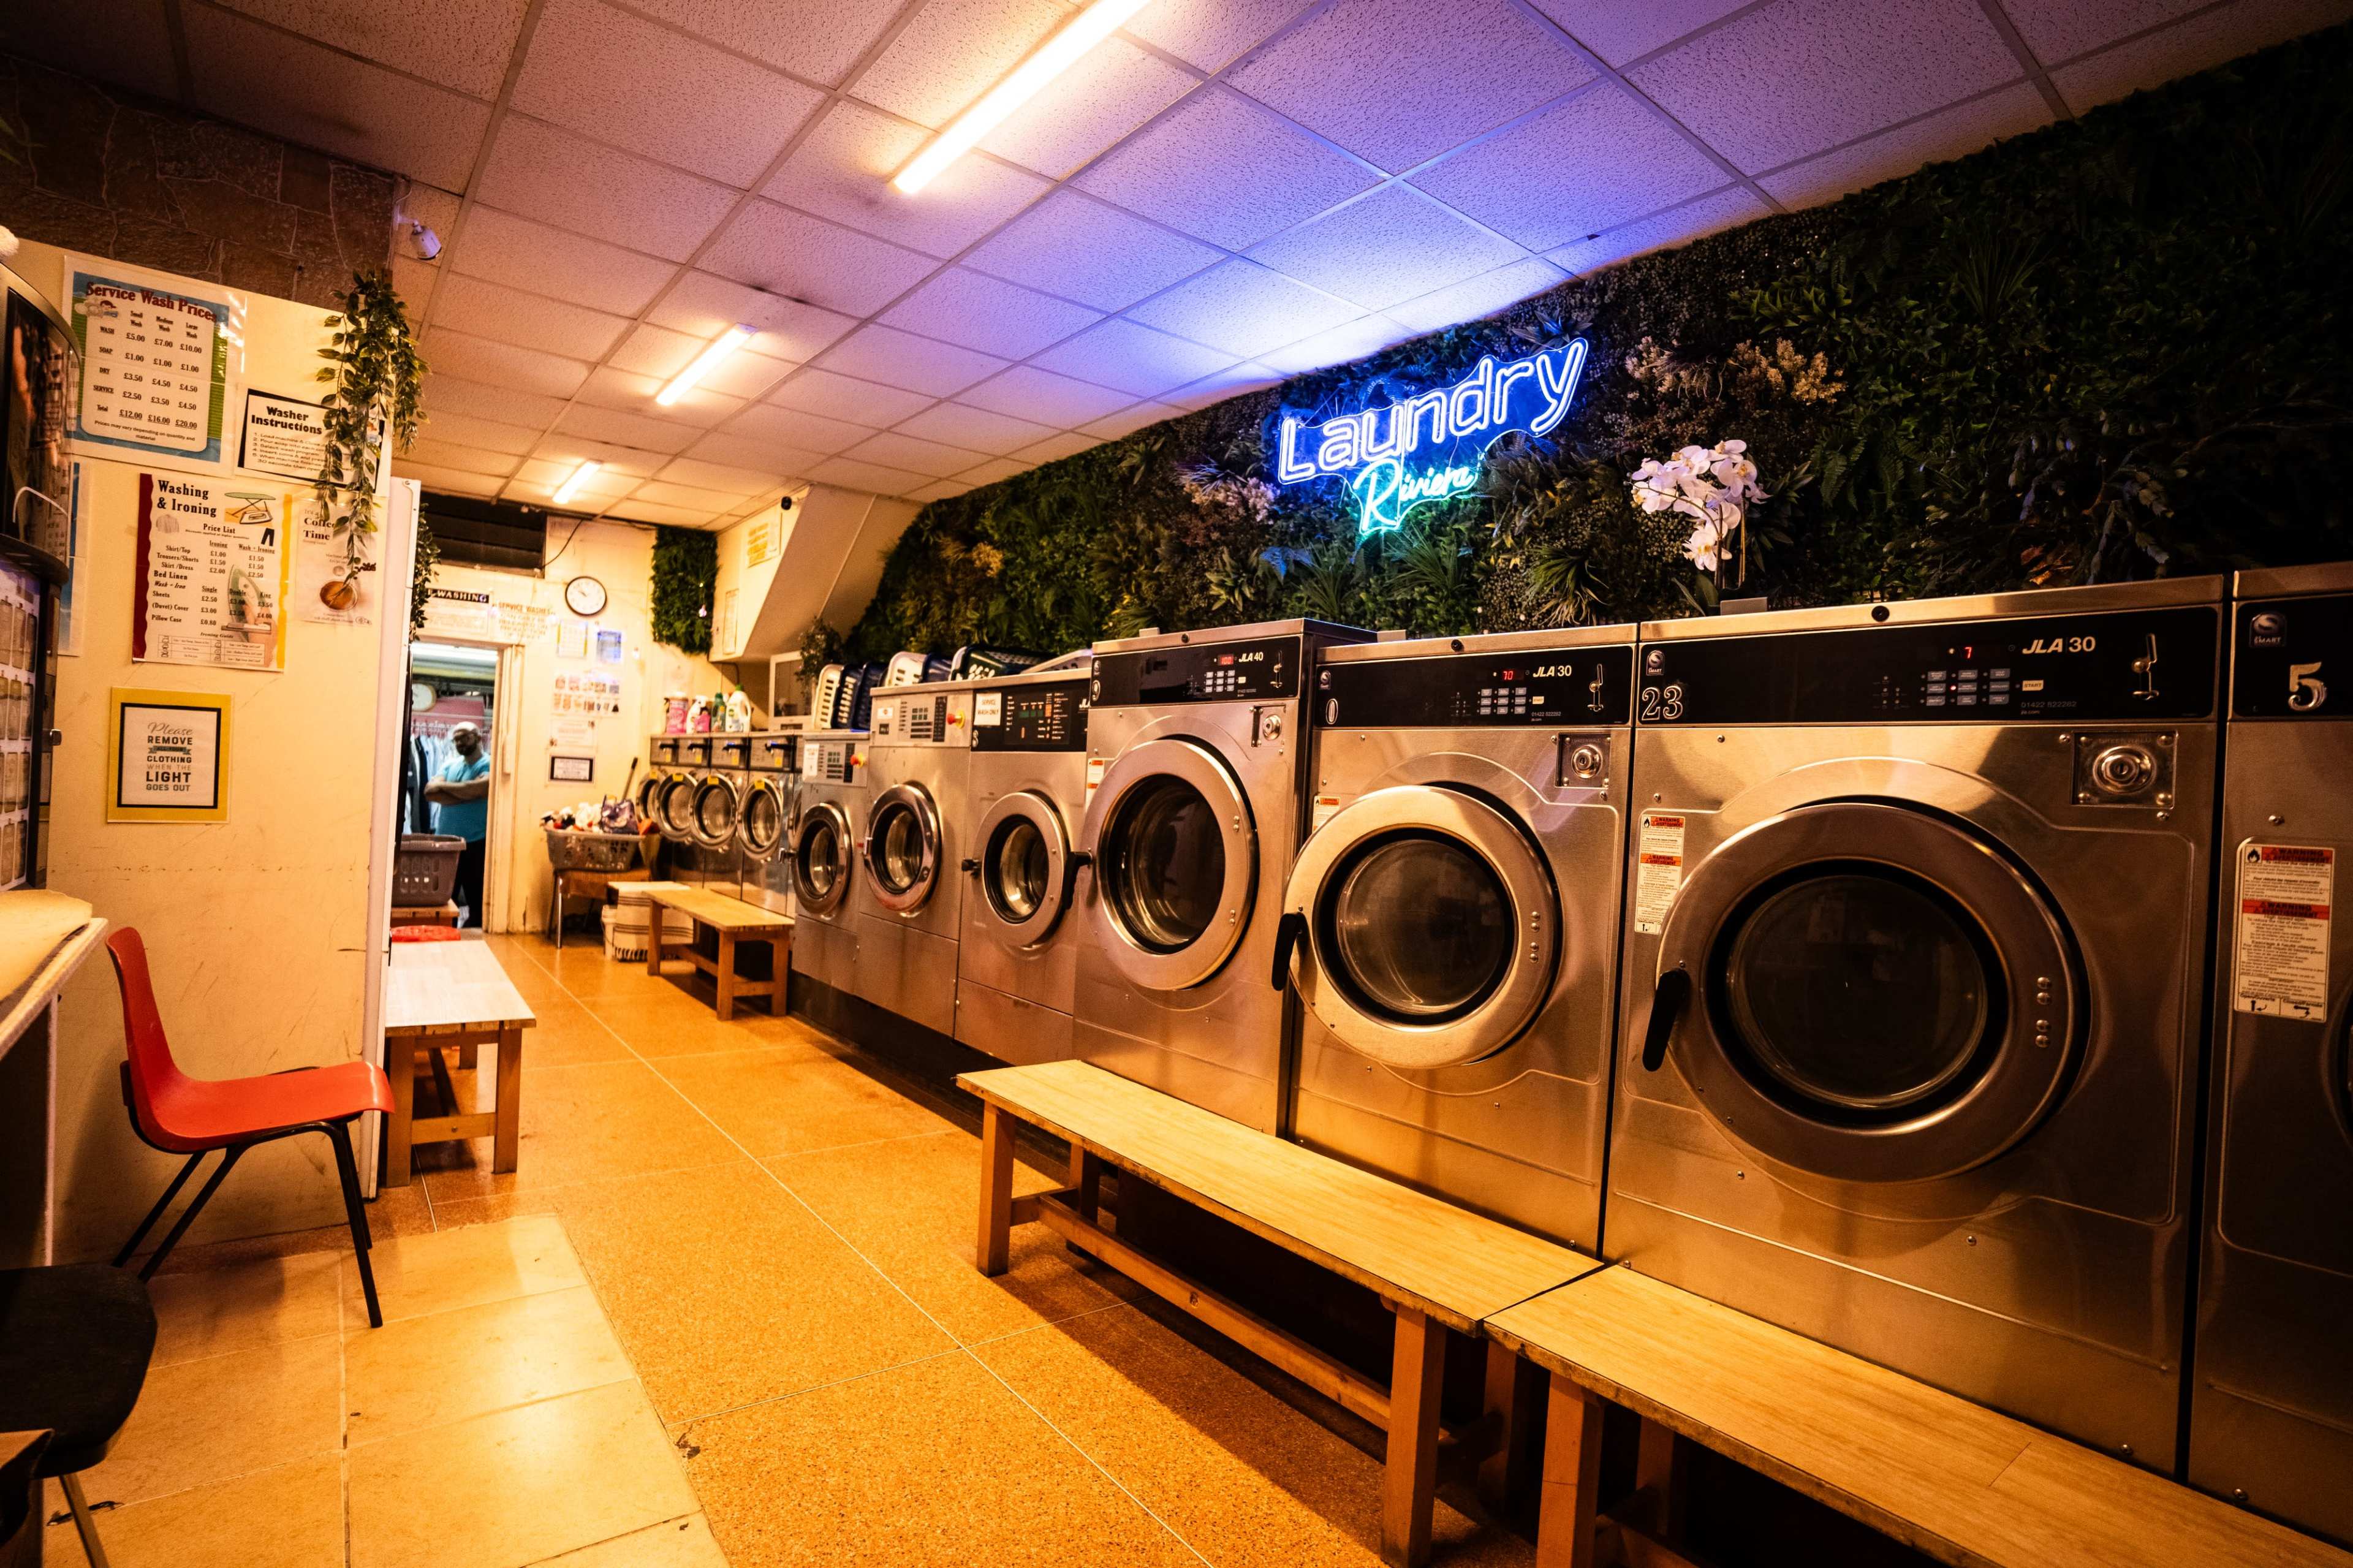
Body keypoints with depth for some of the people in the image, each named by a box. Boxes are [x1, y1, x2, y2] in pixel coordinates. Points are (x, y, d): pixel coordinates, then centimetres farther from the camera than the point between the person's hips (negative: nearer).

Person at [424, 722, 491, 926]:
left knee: (477, 901, 2)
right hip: (445, 842, 6)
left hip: (475, 844, -6)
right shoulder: (450, 764, 12)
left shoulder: (489, 764, -5)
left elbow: (478, 789, -24)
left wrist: (443, 786, -8)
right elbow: (430, 793, -2)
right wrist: (466, 795, -14)